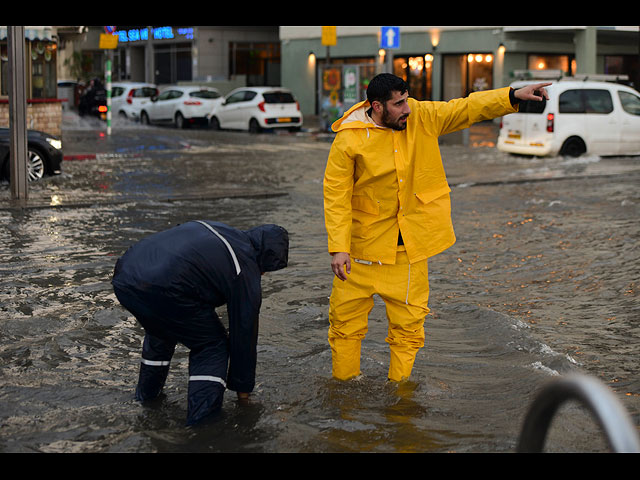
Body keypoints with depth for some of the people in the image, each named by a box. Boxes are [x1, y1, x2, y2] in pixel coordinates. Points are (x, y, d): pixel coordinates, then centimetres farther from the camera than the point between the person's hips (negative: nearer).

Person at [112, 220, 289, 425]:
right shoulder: (246, 274, 8)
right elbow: (244, 334, 16)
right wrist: (243, 387, 29)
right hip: (161, 290, -7)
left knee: (160, 330, 36)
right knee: (212, 345, 15)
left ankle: (147, 392, 46)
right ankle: (203, 412, 7)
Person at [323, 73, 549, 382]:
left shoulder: (421, 117, -2)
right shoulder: (349, 140, -13)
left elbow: (467, 109, 2)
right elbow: (336, 196, -13)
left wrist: (514, 96, -9)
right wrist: (338, 247, -19)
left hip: (410, 242, 3)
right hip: (364, 243, -3)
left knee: (408, 322, 5)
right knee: (346, 319, 4)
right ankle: (343, 386, 20)